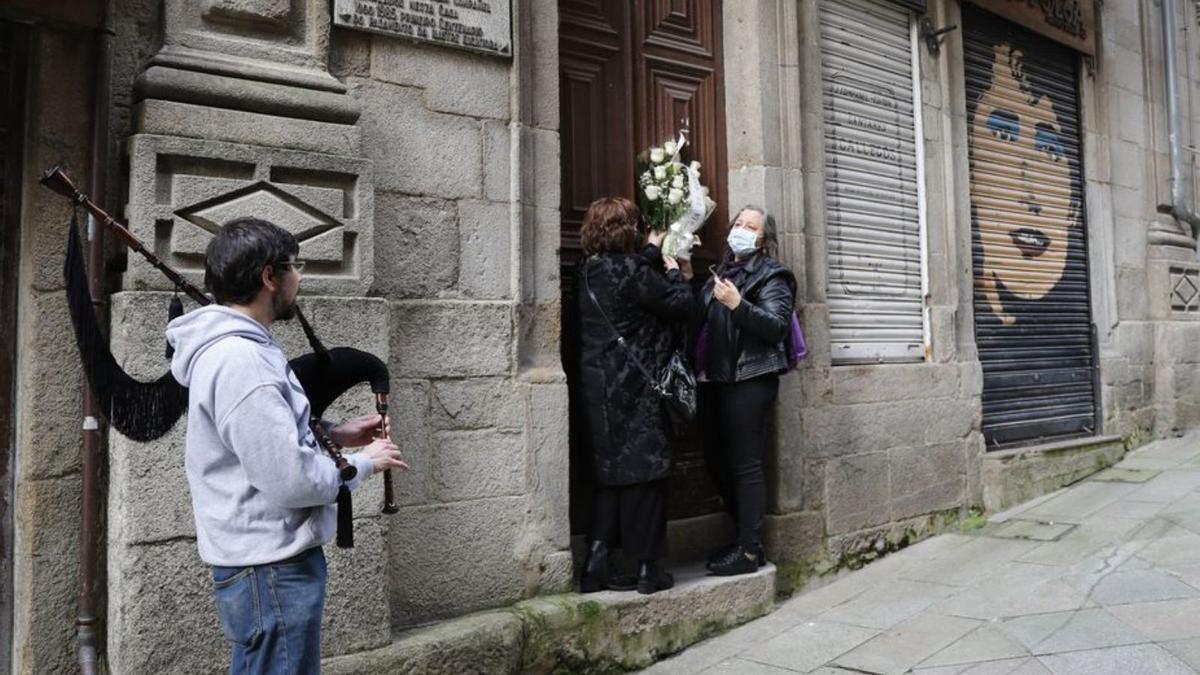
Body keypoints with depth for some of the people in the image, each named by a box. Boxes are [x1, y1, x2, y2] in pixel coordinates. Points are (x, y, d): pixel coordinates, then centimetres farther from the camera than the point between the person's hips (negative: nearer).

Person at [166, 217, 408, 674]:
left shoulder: (233, 346, 8)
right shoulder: (239, 360, -25)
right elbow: (290, 480, -26)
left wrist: (333, 435, 8)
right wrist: (363, 462, -11)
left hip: (265, 559, 10)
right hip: (272, 568, -10)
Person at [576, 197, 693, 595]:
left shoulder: (590, 271, 9)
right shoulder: (630, 271, -15)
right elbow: (680, 304, -10)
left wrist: (653, 250, 35)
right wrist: (673, 271, 7)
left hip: (599, 383, 8)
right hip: (633, 386, -8)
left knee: (611, 470, 14)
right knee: (643, 470, 2)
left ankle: (597, 565, 14)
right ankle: (647, 567, 11)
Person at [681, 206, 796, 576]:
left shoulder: (771, 275, 0)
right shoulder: (722, 272, 20)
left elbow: (778, 326, -13)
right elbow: (699, 317, 17)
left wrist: (738, 304, -24)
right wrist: (687, 280, 6)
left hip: (748, 381, -7)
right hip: (715, 379, 7)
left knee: (745, 465, -5)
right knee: (717, 462, 11)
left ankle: (750, 549, 4)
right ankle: (744, 533, 26)